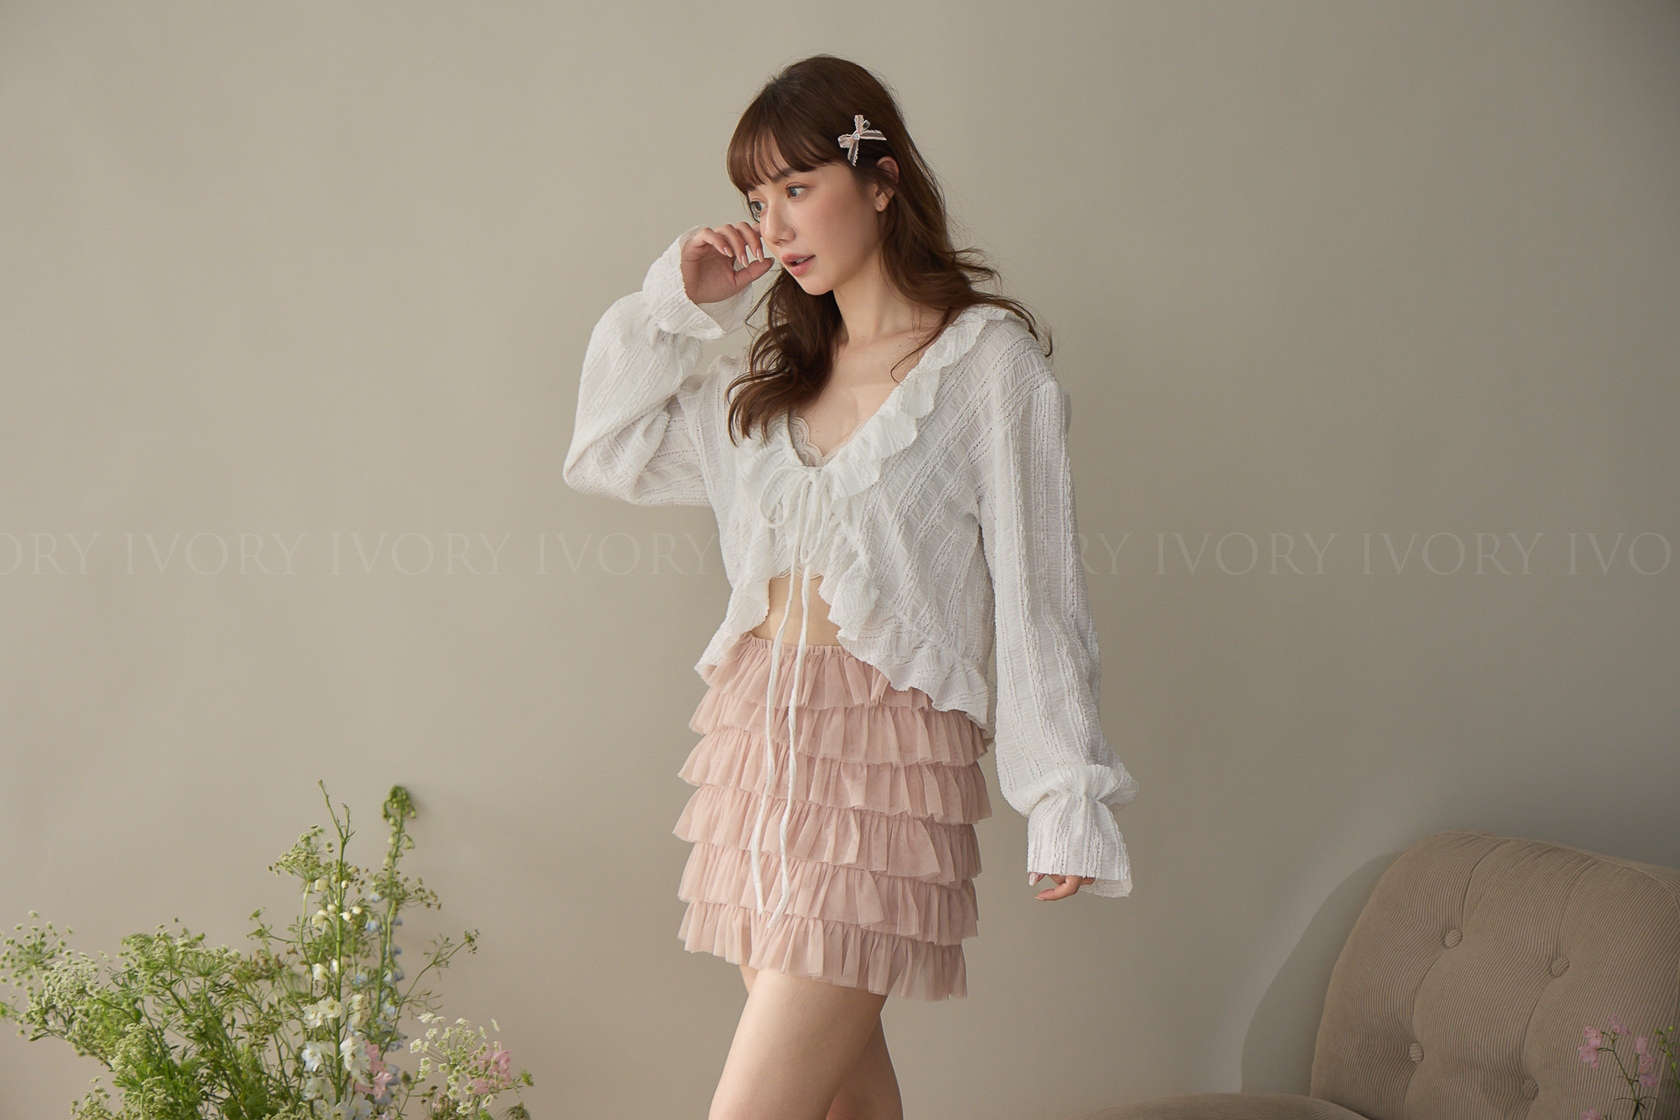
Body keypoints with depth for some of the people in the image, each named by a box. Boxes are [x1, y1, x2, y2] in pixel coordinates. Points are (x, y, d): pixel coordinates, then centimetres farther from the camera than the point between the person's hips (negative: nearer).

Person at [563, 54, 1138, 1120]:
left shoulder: (989, 362, -3)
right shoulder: (767, 380, 15)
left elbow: (1036, 590, -6)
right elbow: (605, 452, 22)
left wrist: (1067, 799, -9)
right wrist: (675, 303, 11)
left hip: (888, 751, -6)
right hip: (761, 734, 6)